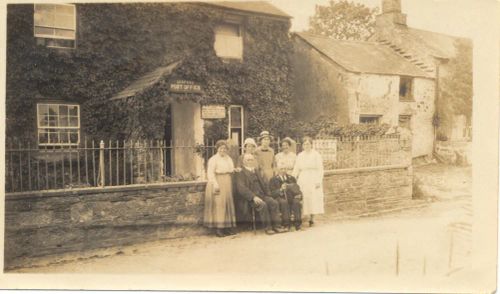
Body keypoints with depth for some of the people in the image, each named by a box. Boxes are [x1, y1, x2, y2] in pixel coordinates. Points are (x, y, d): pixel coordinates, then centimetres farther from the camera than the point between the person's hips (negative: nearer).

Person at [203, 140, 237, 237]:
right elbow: (210, 173, -14)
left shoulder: (228, 158, 16)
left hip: (227, 184, 8)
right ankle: (218, 228, -5)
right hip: (218, 183, -7)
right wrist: (215, 184, -22)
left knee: (228, 204, 8)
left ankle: (227, 227, 15)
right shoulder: (213, 159, -6)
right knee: (218, 205, -8)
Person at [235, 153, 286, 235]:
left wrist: (267, 195, 8)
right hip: (249, 199, -6)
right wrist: (253, 197, -26)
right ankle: (267, 228, -22)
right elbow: (241, 188, -15)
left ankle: (277, 226, -18)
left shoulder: (256, 172, 24)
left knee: (274, 202, -19)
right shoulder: (241, 173, 0)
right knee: (262, 204, -32)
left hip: (261, 195, 7)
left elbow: (263, 185, 27)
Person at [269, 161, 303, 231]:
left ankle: (297, 223, -31)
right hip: (280, 199, -3)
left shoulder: (291, 178, 23)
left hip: (291, 198, 3)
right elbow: (272, 193, -2)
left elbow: (297, 189, 21)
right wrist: (281, 190, -20)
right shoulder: (273, 180, 10)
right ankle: (286, 224, -36)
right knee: (284, 202, -36)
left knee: (297, 202, -30)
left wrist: (299, 195, -3)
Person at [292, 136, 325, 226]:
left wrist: (319, 181, -11)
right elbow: (296, 170, 13)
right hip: (303, 180, 3)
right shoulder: (300, 156, 12)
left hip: (313, 180, -2)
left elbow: (320, 169, -3)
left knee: (314, 198, -4)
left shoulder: (316, 154, 1)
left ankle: (312, 217, 3)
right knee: (303, 199, -2)